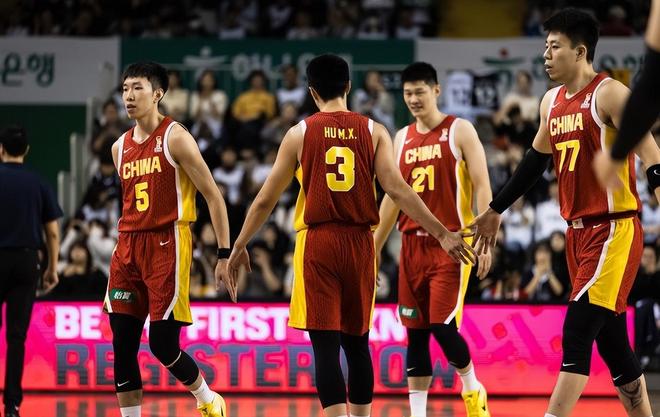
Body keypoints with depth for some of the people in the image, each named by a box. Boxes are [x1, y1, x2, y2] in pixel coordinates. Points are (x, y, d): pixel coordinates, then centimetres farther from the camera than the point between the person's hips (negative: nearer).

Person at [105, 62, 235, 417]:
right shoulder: (120, 147, 13)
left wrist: (224, 255, -11)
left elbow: (213, 196, -6)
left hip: (167, 244, -6)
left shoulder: (175, 138, -6)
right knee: (123, 345, 1)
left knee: (163, 344, -8)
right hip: (129, 245, 6)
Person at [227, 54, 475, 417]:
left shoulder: (300, 133, 1)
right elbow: (397, 190, -7)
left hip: (317, 242, -2)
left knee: (325, 344, -5)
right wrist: (441, 234, -5)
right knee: (357, 341, 16)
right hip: (359, 242, 2)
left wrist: (239, 246, 16)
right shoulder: (373, 131, 3)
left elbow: (265, 200, 5)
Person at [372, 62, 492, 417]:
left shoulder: (459, 131, -2)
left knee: (443, 326, -13)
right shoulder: (402, 138, 13)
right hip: (412, 244, 5)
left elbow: (482, 187, -7)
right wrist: (374, 249, 16)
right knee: (416, 332, 4)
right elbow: (392, 197, 19)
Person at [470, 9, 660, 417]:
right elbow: (536, 161, 27)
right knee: (611, 341, 11)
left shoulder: (610, 94, -11)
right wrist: (496, 211, 32)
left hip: (614, 230, -8)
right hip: (579, 231, 8)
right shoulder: (552, 102, 14)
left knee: (576, 333, -15)